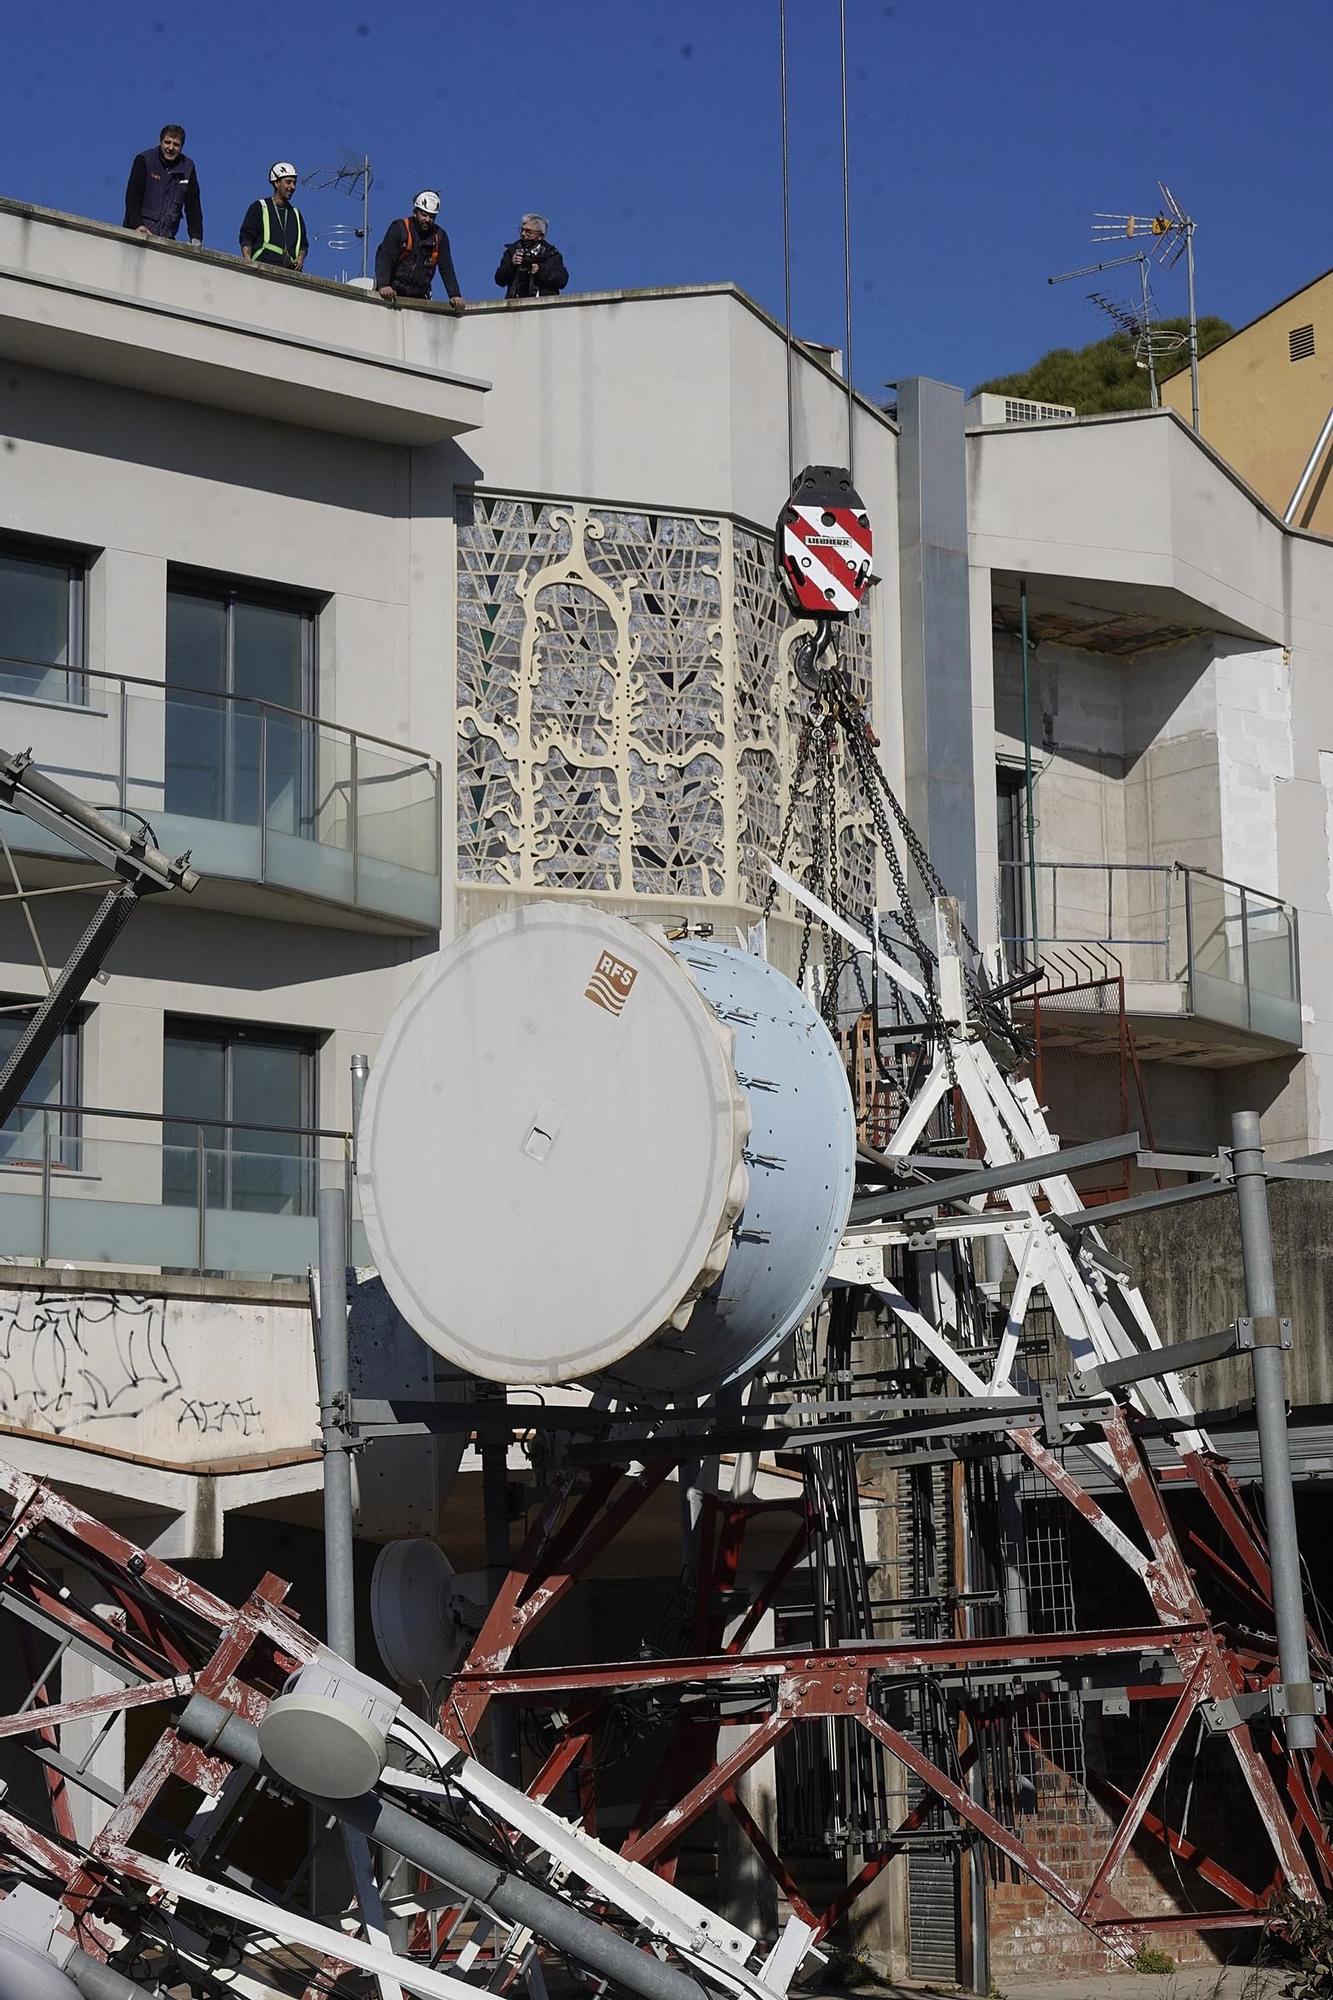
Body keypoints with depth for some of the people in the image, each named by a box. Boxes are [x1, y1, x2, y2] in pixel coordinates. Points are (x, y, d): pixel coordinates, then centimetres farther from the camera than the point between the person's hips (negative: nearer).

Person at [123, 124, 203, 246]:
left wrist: (196, 238, -3)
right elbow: (133, 196, -9)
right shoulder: (144, 160, -3)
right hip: (139, 232, -3)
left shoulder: (188, 168, 7)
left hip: (167, 237, 3)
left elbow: (193, 206, 8)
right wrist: (137, 224, -23)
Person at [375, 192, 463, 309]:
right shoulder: (399, 228, -8)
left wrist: (455, 295, -5)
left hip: (419, 295, 3)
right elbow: (384, 259, -16)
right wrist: (383, 285, -32)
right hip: (394, 292, -3)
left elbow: (446, 268, 7)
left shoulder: (439, 236, 6)